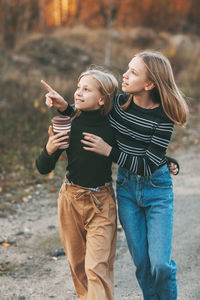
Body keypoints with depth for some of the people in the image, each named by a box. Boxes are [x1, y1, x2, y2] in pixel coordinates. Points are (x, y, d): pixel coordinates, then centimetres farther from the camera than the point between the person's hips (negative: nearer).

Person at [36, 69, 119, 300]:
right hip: (70, 199, 2)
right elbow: (43, 169, -2)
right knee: (77, 264, 14)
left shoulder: (113, 125, -9)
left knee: (98, 268, -9)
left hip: (101, 203, -2)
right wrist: (49, 148, -22)